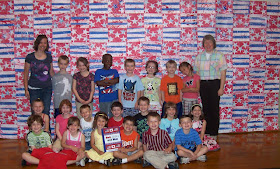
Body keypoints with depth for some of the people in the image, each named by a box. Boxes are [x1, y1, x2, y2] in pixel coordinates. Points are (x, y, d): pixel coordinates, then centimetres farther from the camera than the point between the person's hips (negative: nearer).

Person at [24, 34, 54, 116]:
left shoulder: (49, 56, 5)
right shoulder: (30, 57, -2)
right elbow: (26, 74, 1)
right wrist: (26, 89, -3)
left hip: (47, 88, 2)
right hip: (34, 89, -2)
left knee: (46, 112, 3)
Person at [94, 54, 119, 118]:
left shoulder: (114, 71, 12)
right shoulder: (98, 72, 5)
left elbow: (117, 80, -6)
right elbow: (98, 83, -10)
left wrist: (105, 81, -10)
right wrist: (111, 83, -9)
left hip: (114, 98, 2)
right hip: (103, 99, -2)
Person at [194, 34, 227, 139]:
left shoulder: (219, 56, 2)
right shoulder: (199, 57, 12)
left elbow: (223, 73, -2)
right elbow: (197, 73, 13)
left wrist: (221, 88, -9)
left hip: (214, 84, -3)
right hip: (203, 84, 3)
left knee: (214, 109, -2)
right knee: (206, 108, 6)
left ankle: (214, 133, 7)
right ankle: (206, 132, 14)